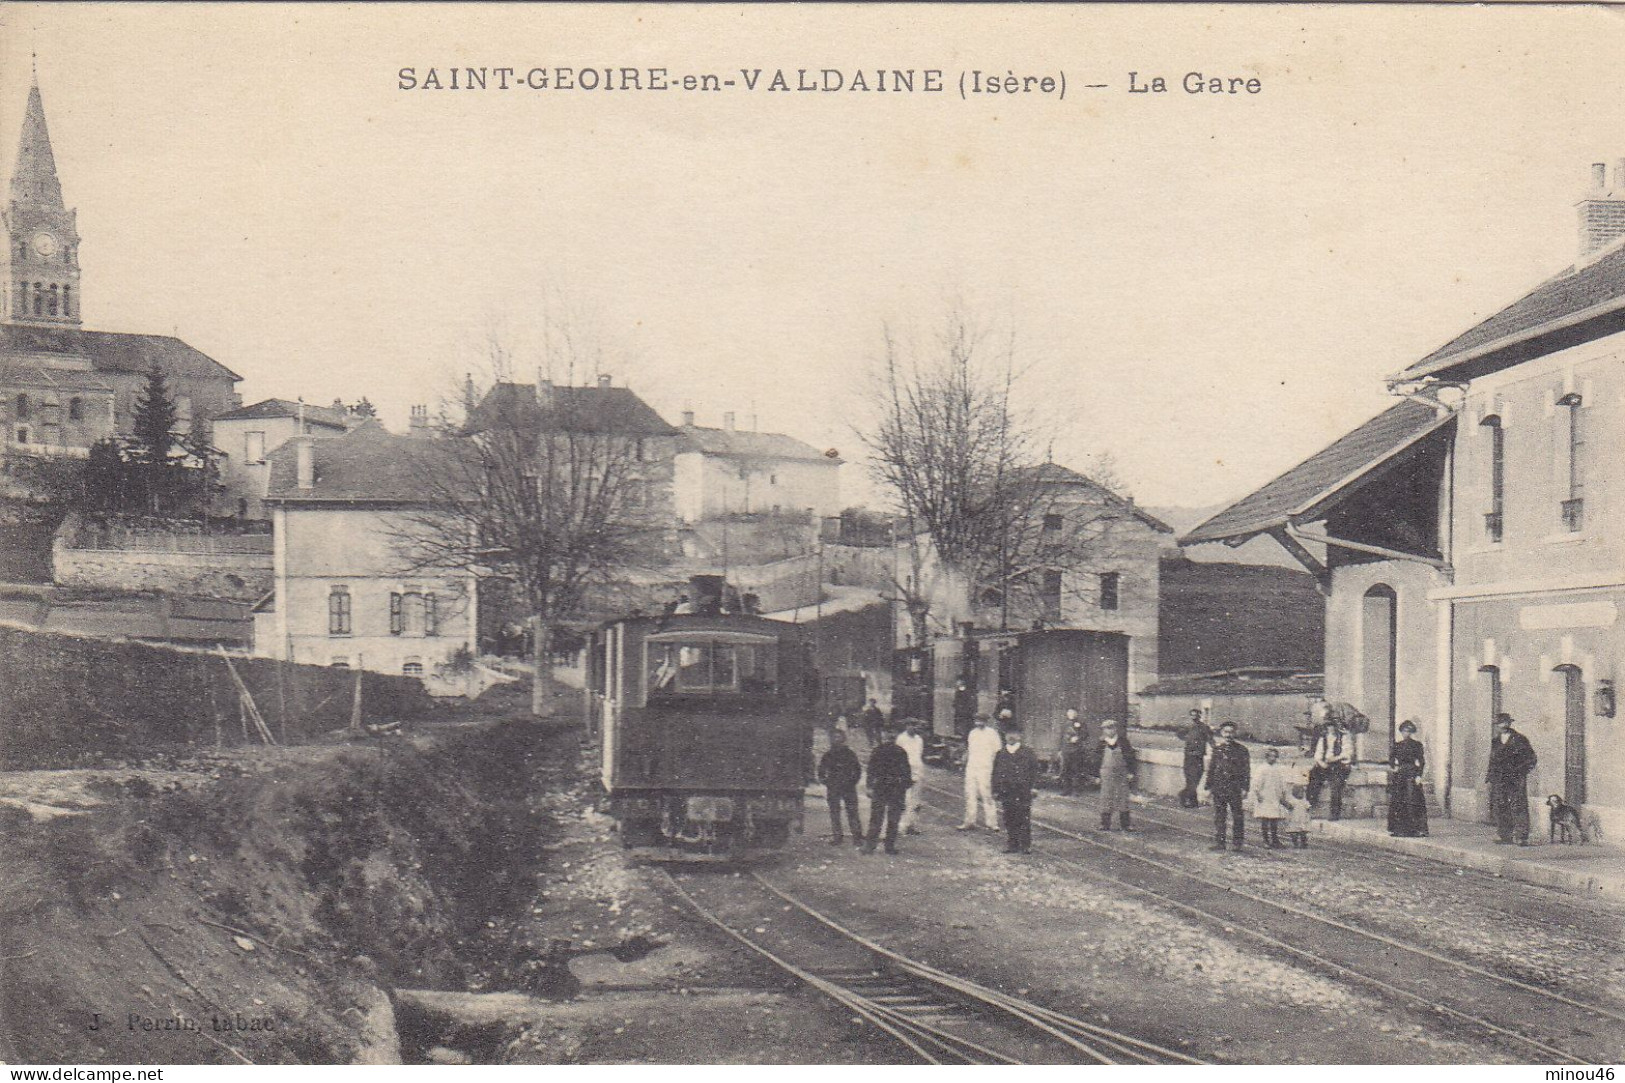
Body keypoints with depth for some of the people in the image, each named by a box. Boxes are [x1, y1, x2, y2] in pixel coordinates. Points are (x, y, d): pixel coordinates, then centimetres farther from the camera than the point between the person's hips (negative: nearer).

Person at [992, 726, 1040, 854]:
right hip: (1006, 792, 3)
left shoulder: (1027, 753, 5)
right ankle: (1011, 845, 12)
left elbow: (1034, 771, 5)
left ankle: (1026, 846, 1)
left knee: (1024, 819, -4)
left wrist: (1033, 787, -3)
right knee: (1009, 820, 5)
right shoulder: (1000, 754, 13)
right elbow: (995, 773, 14)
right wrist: (996, 790, 8)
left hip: (1023, 792, -3)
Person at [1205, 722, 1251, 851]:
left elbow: (1246, 771, 1)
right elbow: (1211, 769, 14)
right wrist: (1208, 787, 10)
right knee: (1219, 817, 5)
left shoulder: (1241, 749, 2)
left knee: (1237, 817, 0)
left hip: (1235, 789, -3)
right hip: (1218, 789, 3)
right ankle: (1218, 843, 10)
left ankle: (1236, 843, 7)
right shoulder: (1217, 748, 9)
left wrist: (1245, 788, -6)